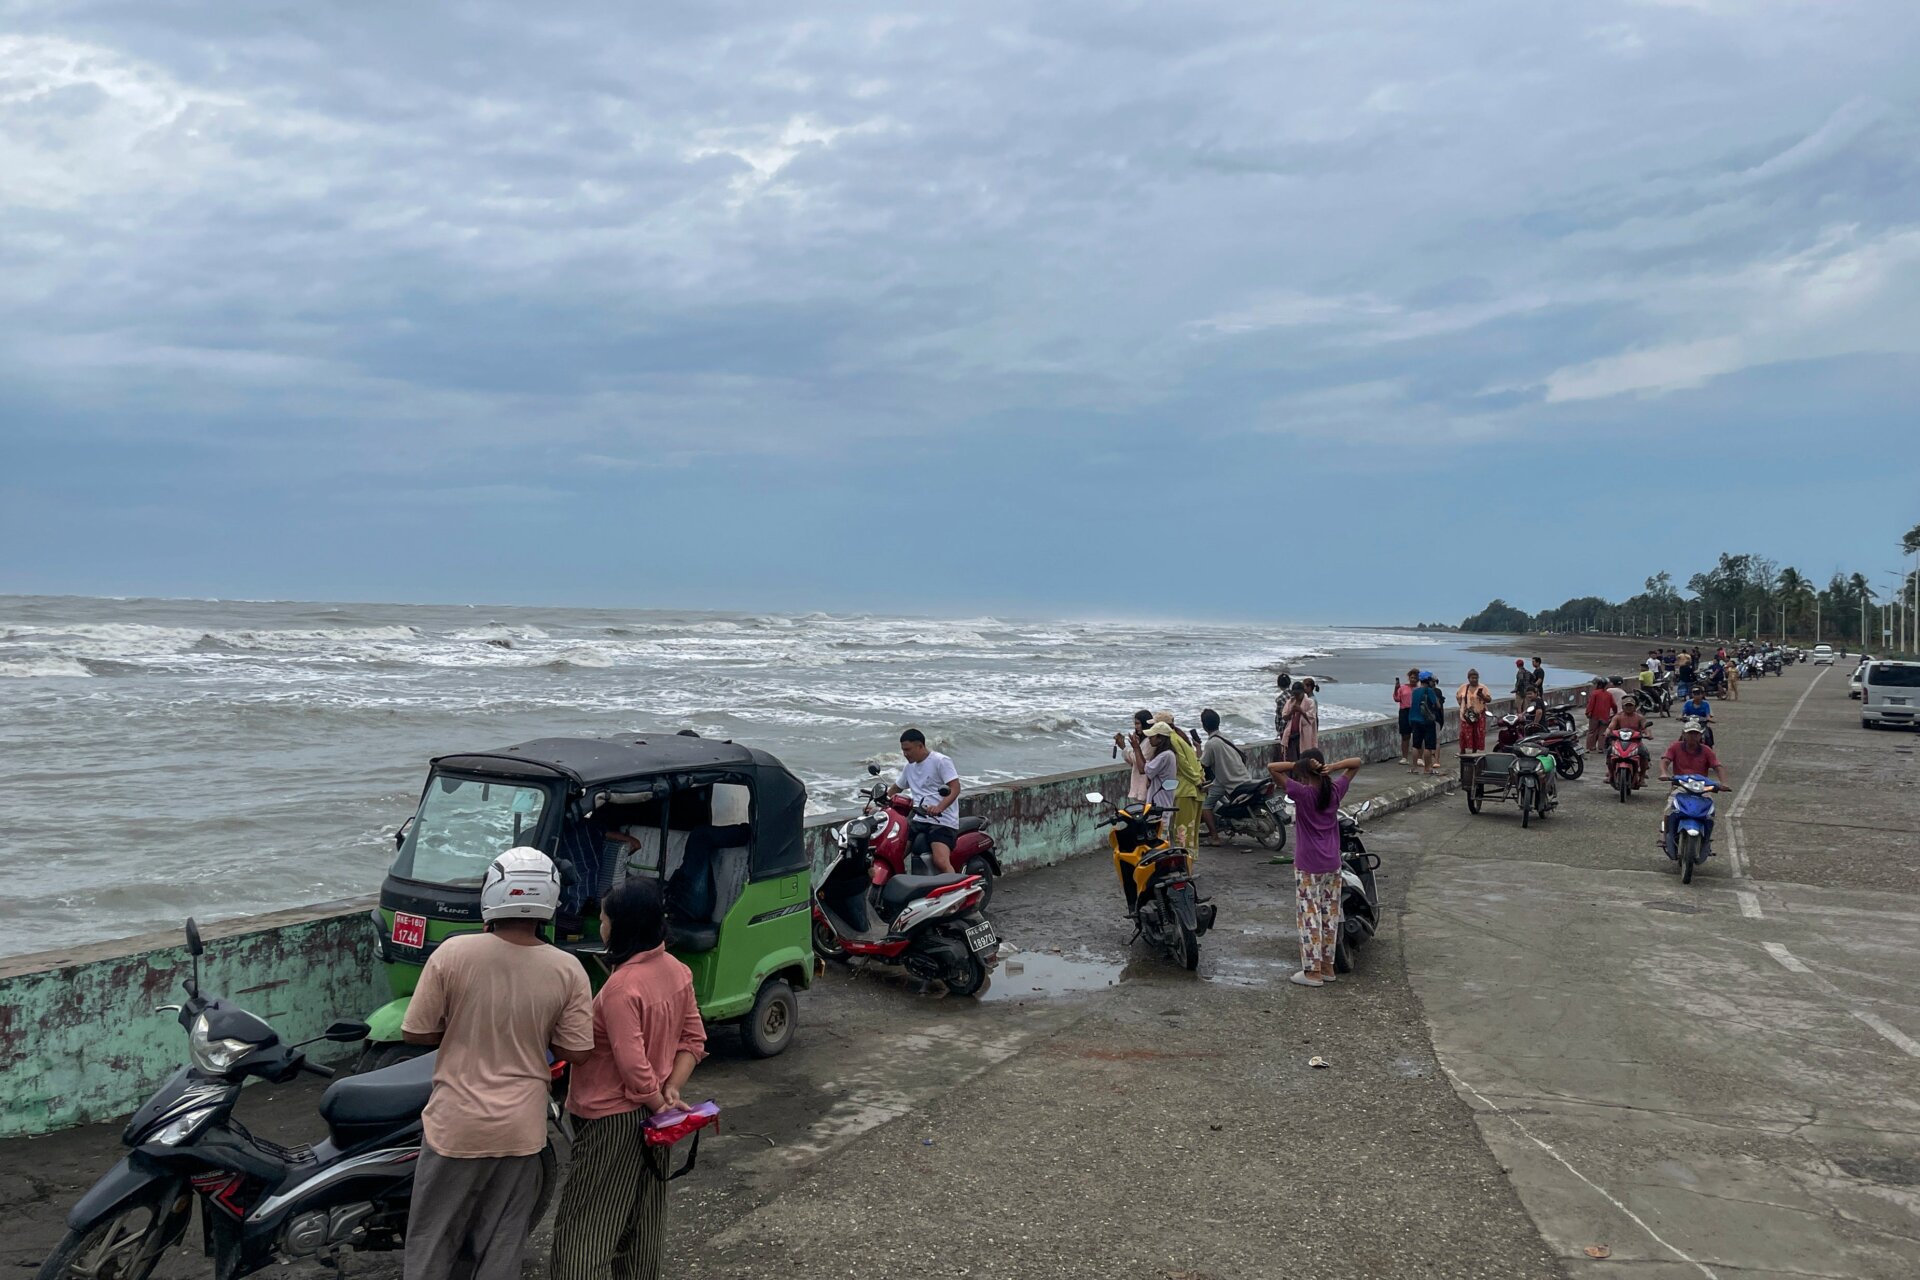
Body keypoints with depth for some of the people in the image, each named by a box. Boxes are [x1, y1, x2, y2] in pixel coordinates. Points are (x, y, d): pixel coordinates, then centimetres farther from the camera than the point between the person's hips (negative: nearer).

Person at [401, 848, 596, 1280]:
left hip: (456, 1125, -1)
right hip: (521, 1130, 1)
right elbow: (574, 1050, -6)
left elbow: (415, 1033, -9)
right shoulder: (568, 971, -12)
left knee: (433, 1241, 17)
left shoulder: (452, 954, -16)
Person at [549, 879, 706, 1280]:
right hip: (649, 1117, 8)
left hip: (612, 1121, -8)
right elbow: (694, 1039, 5)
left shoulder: (622, 987, -25)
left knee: (584, 1225, 1)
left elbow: (633, 1066, -24)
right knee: (642, 1219, 20)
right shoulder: (677, 971, 0)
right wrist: (671, 1093, -2)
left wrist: (659, 1104, -9)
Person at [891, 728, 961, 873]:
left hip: (942, 821, -8)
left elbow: (955, 788, -16)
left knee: (941, 862, -29)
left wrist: (939, 808, -32)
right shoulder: (909, 767, 19)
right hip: (918, 821, 8)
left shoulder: (941, 761, -6)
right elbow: (896, 788, 34)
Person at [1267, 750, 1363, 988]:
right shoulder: (1335, 791, -1)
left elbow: (1272, 768, -18)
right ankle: (1327, 966, 22)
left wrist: (1297, 764, -15)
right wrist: (1332, 767, -6)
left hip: (1307, 865, -6)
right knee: (1330, 915, 13)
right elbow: (1356, 762, 11)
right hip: (1332, 864, 6)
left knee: (1309, 916, 0)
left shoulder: (1302, 793, -16)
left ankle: (1313, 971, 2)